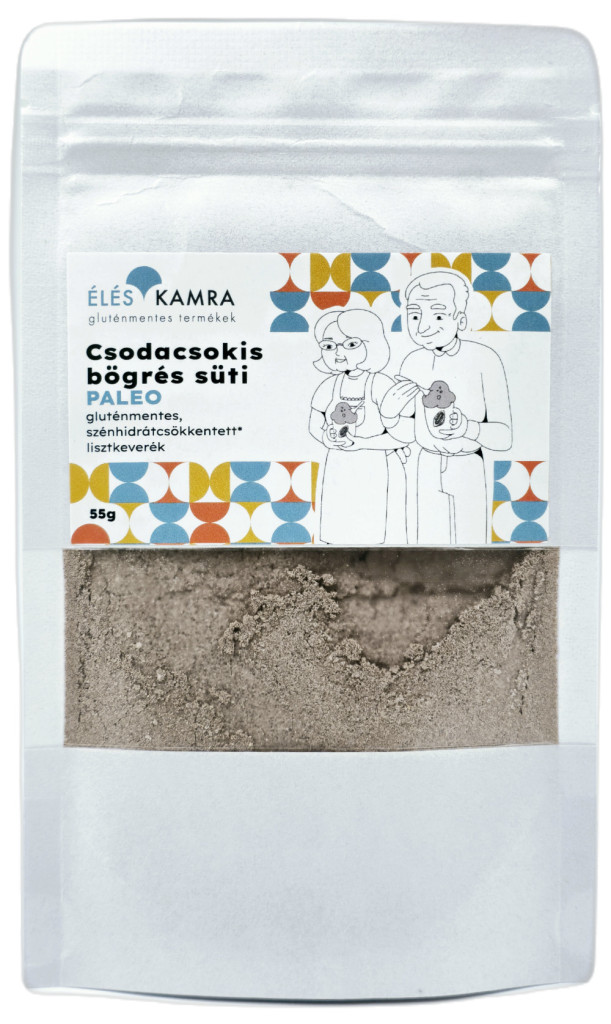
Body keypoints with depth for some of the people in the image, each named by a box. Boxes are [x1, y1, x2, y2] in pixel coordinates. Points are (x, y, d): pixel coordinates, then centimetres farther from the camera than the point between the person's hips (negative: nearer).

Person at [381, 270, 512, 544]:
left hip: (467, 468, -3)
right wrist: (388, 414, -17)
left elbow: (504, 436, -17)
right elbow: (407, 428, 4)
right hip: (429, 467, 3)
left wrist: (467, 428, -35)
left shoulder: (484, 359, -18)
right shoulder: (414, 362, -7)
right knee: (431, 539, 12)